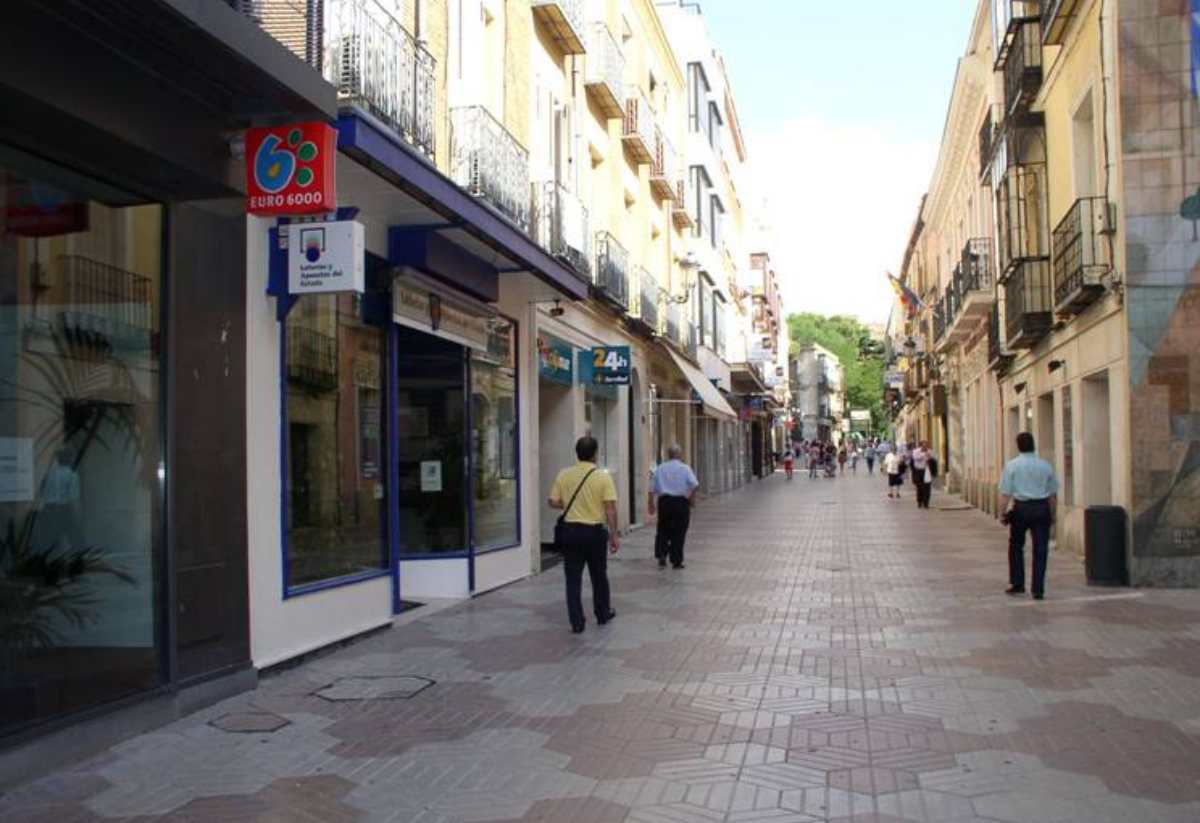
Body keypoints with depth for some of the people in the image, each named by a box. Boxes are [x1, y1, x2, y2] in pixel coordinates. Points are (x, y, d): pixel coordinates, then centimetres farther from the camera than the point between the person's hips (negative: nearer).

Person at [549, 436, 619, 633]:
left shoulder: (564, 475, -2)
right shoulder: (603, 477, -8)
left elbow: (553, 502, 0)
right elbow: (610, 508, -12)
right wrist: (614, 536, -6)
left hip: (570, 530, 1)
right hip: (594, 531, -1)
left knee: (573, 579, 6)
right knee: (599, 576, 16)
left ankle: (577, 622, 4)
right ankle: (603, 614, 31)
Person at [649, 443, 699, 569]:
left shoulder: (660, 469, 6)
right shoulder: (685, 468, -1)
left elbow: (652, 489, 5)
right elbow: (695, 485, -13)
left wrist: (652, 504, 12)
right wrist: (692, 499, 2)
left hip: (664, 501, 2)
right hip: (681, 502, -2)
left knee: (663, 531, 13)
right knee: (679, 533, 4)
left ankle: (661, 555, -3)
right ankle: (676, 561, 8)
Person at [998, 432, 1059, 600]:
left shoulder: (1012, 465, -3)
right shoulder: (1045, 465, 4)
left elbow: (1005, 493, -7)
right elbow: (1053, 494, 9)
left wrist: (1003, 513, -1)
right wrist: (1052, 514, 18)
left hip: (1020, 508, -1)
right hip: (1042, 508, 1)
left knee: (1016, 547, 17)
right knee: (1040, 550, 4)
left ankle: (1017, 584, 19)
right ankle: (1038, 590, 4)